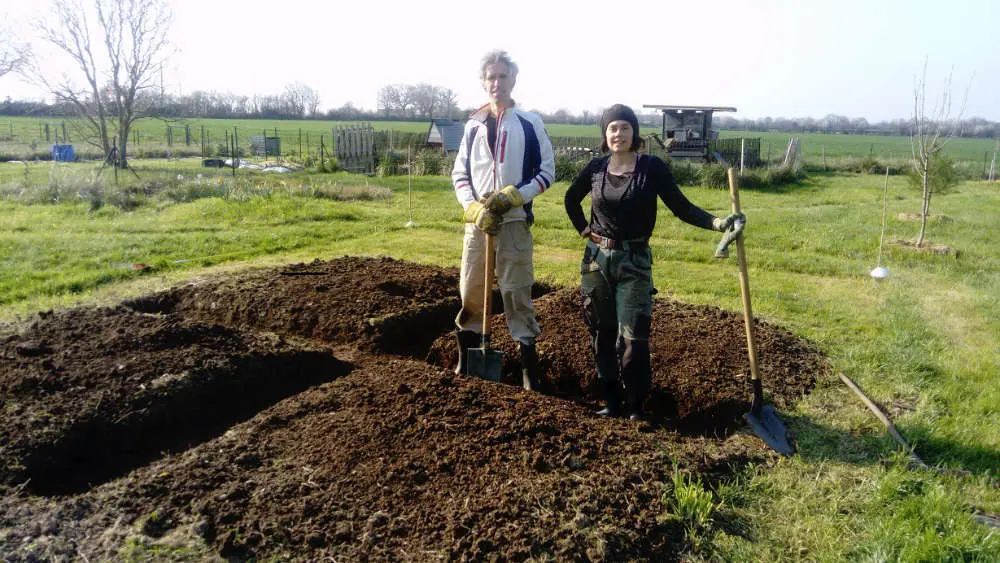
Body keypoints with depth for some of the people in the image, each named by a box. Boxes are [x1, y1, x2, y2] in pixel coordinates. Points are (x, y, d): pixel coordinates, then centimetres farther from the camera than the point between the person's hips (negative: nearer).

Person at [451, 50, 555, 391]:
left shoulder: (530, 123, 2)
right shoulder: (473, 125, 9)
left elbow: (547, 171, 1)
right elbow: (459, 174, 9)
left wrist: (511, 197, -12)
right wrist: (474, 209, -8)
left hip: (514, 221, -3)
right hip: (477, 221, 3)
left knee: (517, 292, 0)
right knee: (470, 291, 8)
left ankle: (529, 366, 10)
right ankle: (466, 361, 23)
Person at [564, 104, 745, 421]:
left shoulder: (652, 168, -5)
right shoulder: (596, 168, 3)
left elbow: (682, 208, -8)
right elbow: (571, 199, 21)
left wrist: (718, 223, -21)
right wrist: (583, 230, 11)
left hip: (634, 263, -3)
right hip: (596, 260, 3)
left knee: (633, 338, -8)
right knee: (601, 335, 8)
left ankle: (636, 407, 8)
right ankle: (611, 403, 22)